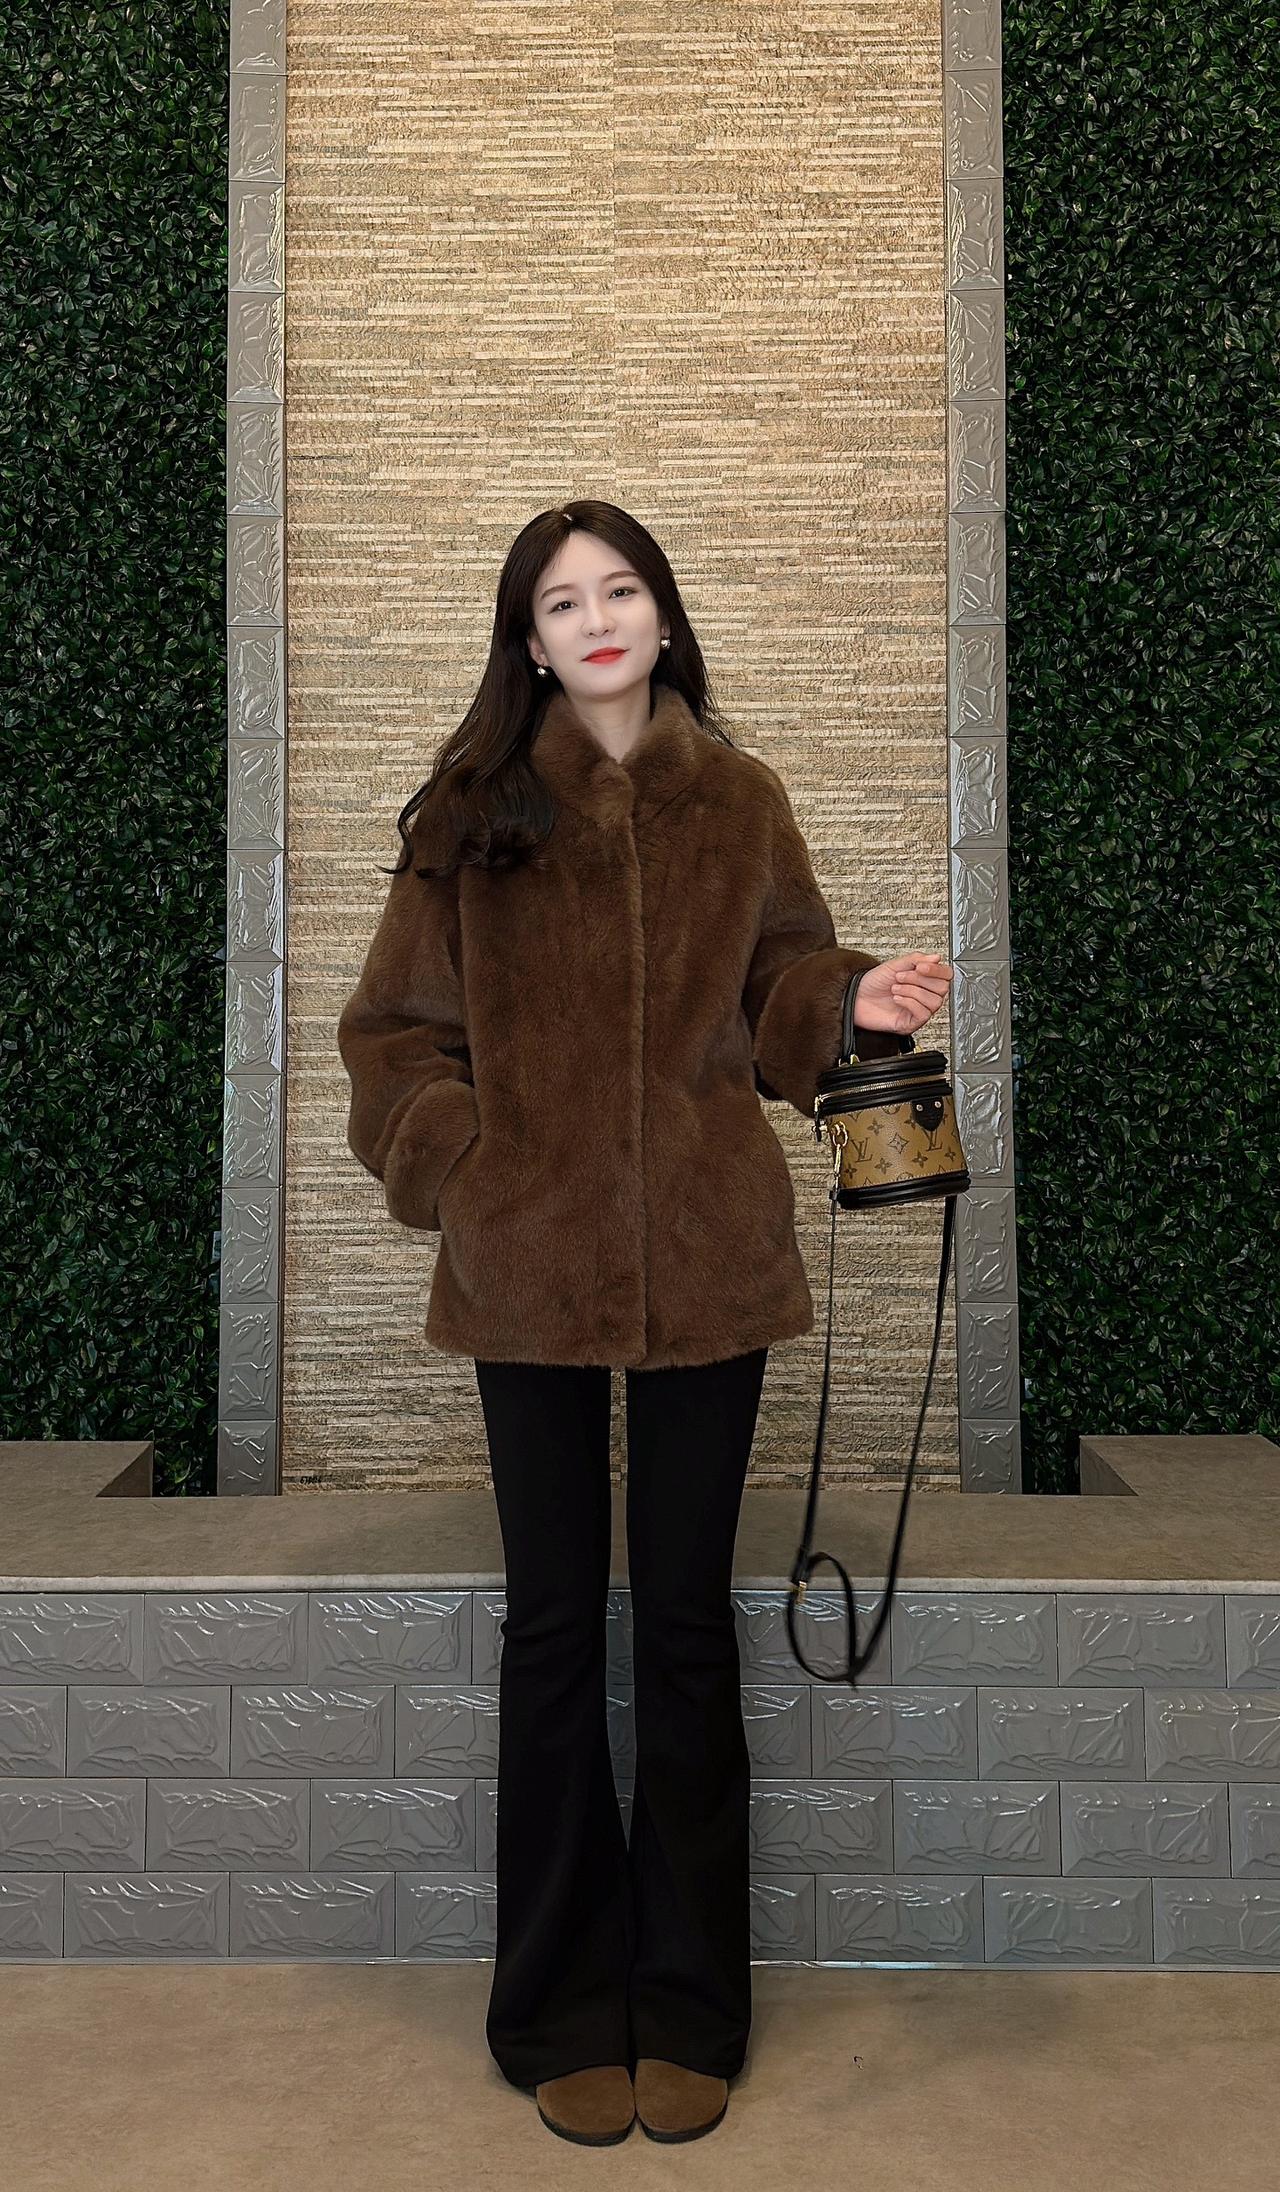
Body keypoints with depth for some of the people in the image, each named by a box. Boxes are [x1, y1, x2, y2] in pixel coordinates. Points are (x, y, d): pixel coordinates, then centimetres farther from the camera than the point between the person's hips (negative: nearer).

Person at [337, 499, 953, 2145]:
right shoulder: (476, 812, 2)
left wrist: (856, 1005, -11)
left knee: (687, 1620, 9)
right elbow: (391, 1030, 5)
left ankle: (689, 2006, 26)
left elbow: (774, 1001, 9)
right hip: (531, 1265, -1)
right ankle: (563, 2010, 25)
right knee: (554, 1625, 9)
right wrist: (459, 1168, -7)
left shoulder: (739, 800, 6)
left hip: (708, 1260, 1)